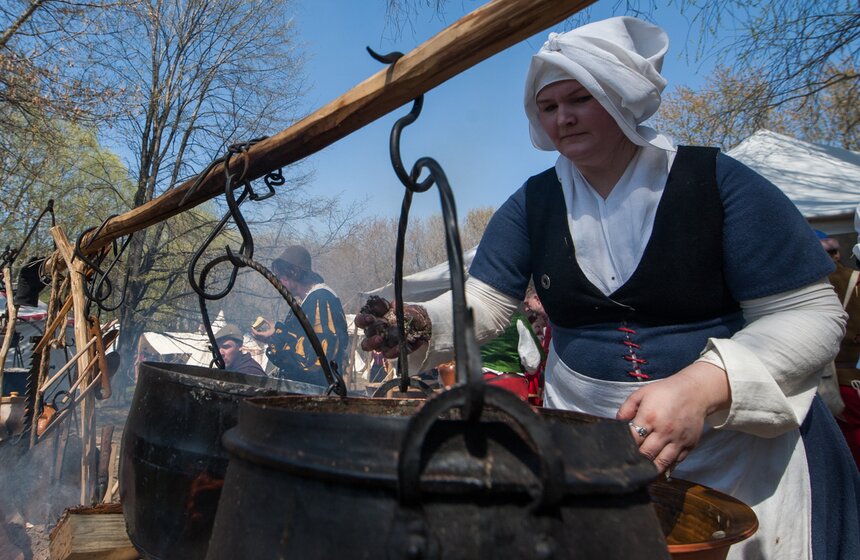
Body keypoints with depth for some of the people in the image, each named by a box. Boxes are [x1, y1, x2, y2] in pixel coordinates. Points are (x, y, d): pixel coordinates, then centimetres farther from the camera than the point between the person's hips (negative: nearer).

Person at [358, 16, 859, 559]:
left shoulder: (714, 179, -11)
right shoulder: (533, 204, 0)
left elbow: (813, 311, -13)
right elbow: (483, 302, -2)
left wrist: (702, 386, -28)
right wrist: (423, 324, -24)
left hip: (739, 443, -2)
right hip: (587, 447, 3)